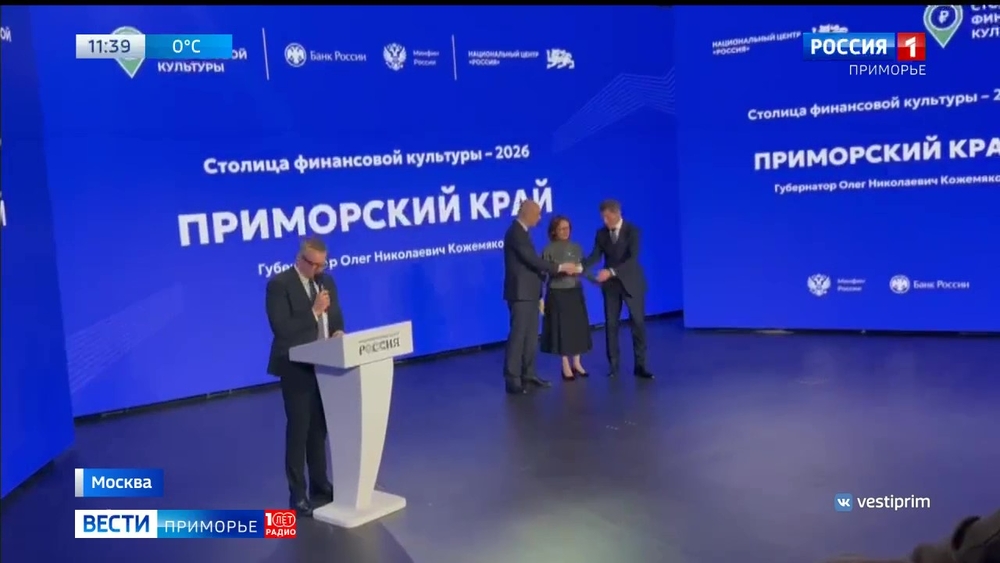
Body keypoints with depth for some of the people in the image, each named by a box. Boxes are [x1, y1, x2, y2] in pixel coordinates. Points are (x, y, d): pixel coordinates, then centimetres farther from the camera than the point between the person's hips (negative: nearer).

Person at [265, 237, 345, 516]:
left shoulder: (326, 281, 9)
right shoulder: (279, 284, -12)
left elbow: (336, 317, 15)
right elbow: (281, 329, -20)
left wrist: (338, 332, -7)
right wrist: (314, 311, -22)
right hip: (297, 368, -6)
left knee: (319, 429, 16)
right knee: (298, 431, 1)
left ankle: (320, 485, 28)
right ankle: (298, 494, 11)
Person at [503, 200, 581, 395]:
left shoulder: (521, 232, 16)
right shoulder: (516, 232, -16)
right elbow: (532, 260, -22)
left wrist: (560, 269, 10)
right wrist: (560, 268, -14)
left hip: (528, 292, 10)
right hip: (520, 293, -10)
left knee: (531, 336, 13)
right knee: (518, 336, -7)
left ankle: (528, 374, 19)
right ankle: (512, 379, -3)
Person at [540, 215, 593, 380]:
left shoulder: (576, 248, 7)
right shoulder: (549, 250, -6)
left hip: (575, 292, 5)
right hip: (557, 294, -4)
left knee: (578, 327, 6)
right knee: (561, 328, 0)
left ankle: (576, 363, 19)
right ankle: (566, 366, 9)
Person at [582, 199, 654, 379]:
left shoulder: (632, 230, -12)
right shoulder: (601, 233, 1)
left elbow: (633, 258, -23)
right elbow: (595, 256, -7)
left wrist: (611, 271, -34)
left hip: (631, 282, -3)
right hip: (611, 284, 3)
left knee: (638, 323, 0)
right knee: (611, 324, 4)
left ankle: (640, 365, 7)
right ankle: (614, 365, 12)